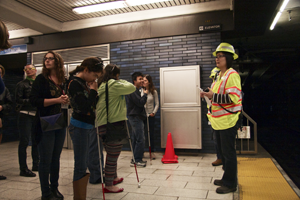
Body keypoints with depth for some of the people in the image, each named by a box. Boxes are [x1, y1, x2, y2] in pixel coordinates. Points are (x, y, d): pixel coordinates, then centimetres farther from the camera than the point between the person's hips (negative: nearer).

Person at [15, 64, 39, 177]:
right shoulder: (21, 84, 1)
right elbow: (18, 100, -7)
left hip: (37, 116, 5)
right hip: (26, 116, -5)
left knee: (36, 141, 11)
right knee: (24, 142, -3)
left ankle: (36, 165, 24)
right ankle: (23, 169, 3)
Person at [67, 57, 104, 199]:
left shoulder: (85, 82, 7)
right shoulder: (75, 84, -17)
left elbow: (92, 104, 11)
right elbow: (85, 108, -23)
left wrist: (93, 91, -3)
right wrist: (93, 90, -15)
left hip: (90, 126, 8)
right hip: (80, 127, -8)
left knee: (94, 159, 19)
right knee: (81, 166, 0)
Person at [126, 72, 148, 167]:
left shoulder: (136, 91, 18)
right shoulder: (133, 91, -15)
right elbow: (140, 103, -20)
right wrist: (145, 94, -9)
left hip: (136, 117, 11)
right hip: (135, 117, -11)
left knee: (135, 139, 14)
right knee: (140, 139, -8)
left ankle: (135, 159, 22)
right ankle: (136, 160, -1)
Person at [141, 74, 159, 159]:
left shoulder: (154, 92, 0)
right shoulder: (140, 91, 0)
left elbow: (157, 104, 3)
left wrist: (154, 112, -7)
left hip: (150, 115, 0)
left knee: (151, 134, 7)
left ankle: (152, 152, 19)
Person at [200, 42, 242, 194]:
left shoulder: (232, 75, -14)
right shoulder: (219, 76, 15)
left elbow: (234, 98, -23)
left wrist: (214, 96, -20)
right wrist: (209, 95, 8)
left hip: (228, 121, -9)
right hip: (219, 121, 10)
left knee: (228, 153, 0)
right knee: (223, 151, 18)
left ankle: (230, 183, 14)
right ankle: (227, 179, 32)